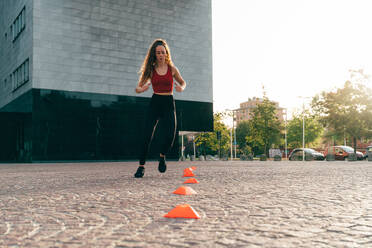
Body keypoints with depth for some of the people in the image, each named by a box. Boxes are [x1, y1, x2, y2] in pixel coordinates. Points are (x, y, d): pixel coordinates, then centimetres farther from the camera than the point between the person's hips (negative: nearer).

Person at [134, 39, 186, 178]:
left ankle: (162, 156, 19)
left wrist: (181, 88, -6)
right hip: (155, 102, 0)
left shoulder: (172, 69, 4)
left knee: (170, 135, -13)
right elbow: (138, 88, 4)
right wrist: (141, 89, -20)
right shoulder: (150, 70, 3)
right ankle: (141, 166, -1)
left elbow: (183, 82, 18)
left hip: (169, 103, 0)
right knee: (147, 135, -11)